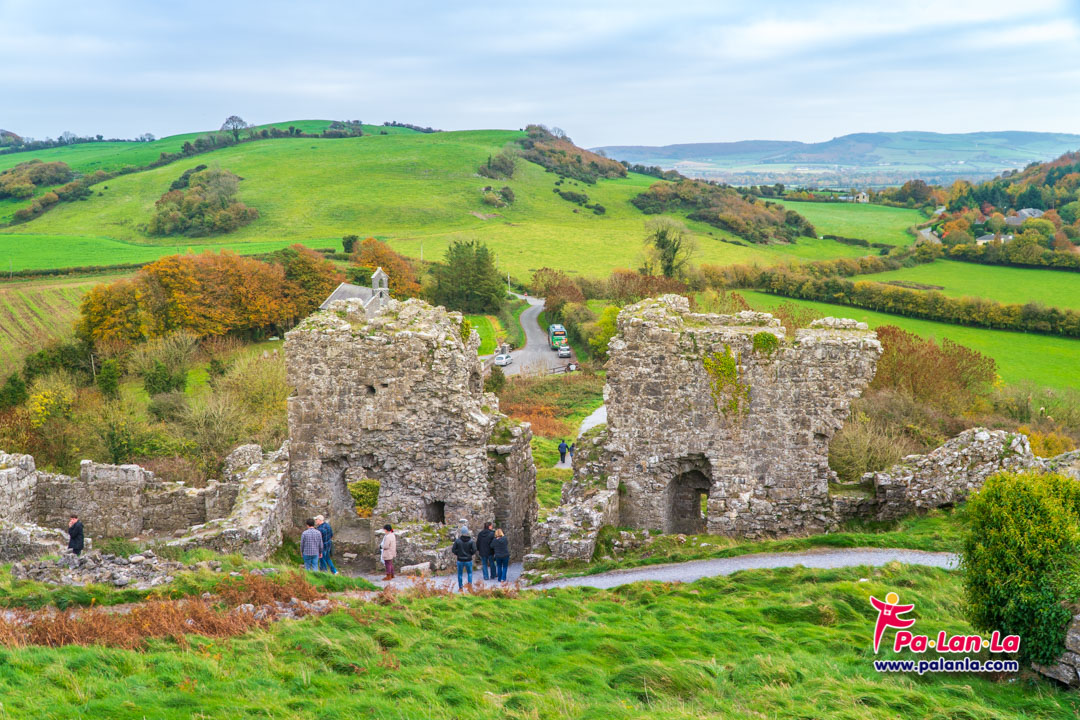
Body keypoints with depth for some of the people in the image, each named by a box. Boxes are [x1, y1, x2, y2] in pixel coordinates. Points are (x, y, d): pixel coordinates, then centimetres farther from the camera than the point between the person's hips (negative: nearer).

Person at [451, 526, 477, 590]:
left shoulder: (457, 541, -9)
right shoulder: (471, 541, -9)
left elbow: (453, 550, -8)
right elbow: (474, 550, -13)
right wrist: (470, 554, 7)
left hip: (460, 560, 0)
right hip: (468, 560, 0)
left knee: (460, 574, 15)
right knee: (470, 572, 20)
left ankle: (460, 587, 18)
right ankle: (470, 582, -1)